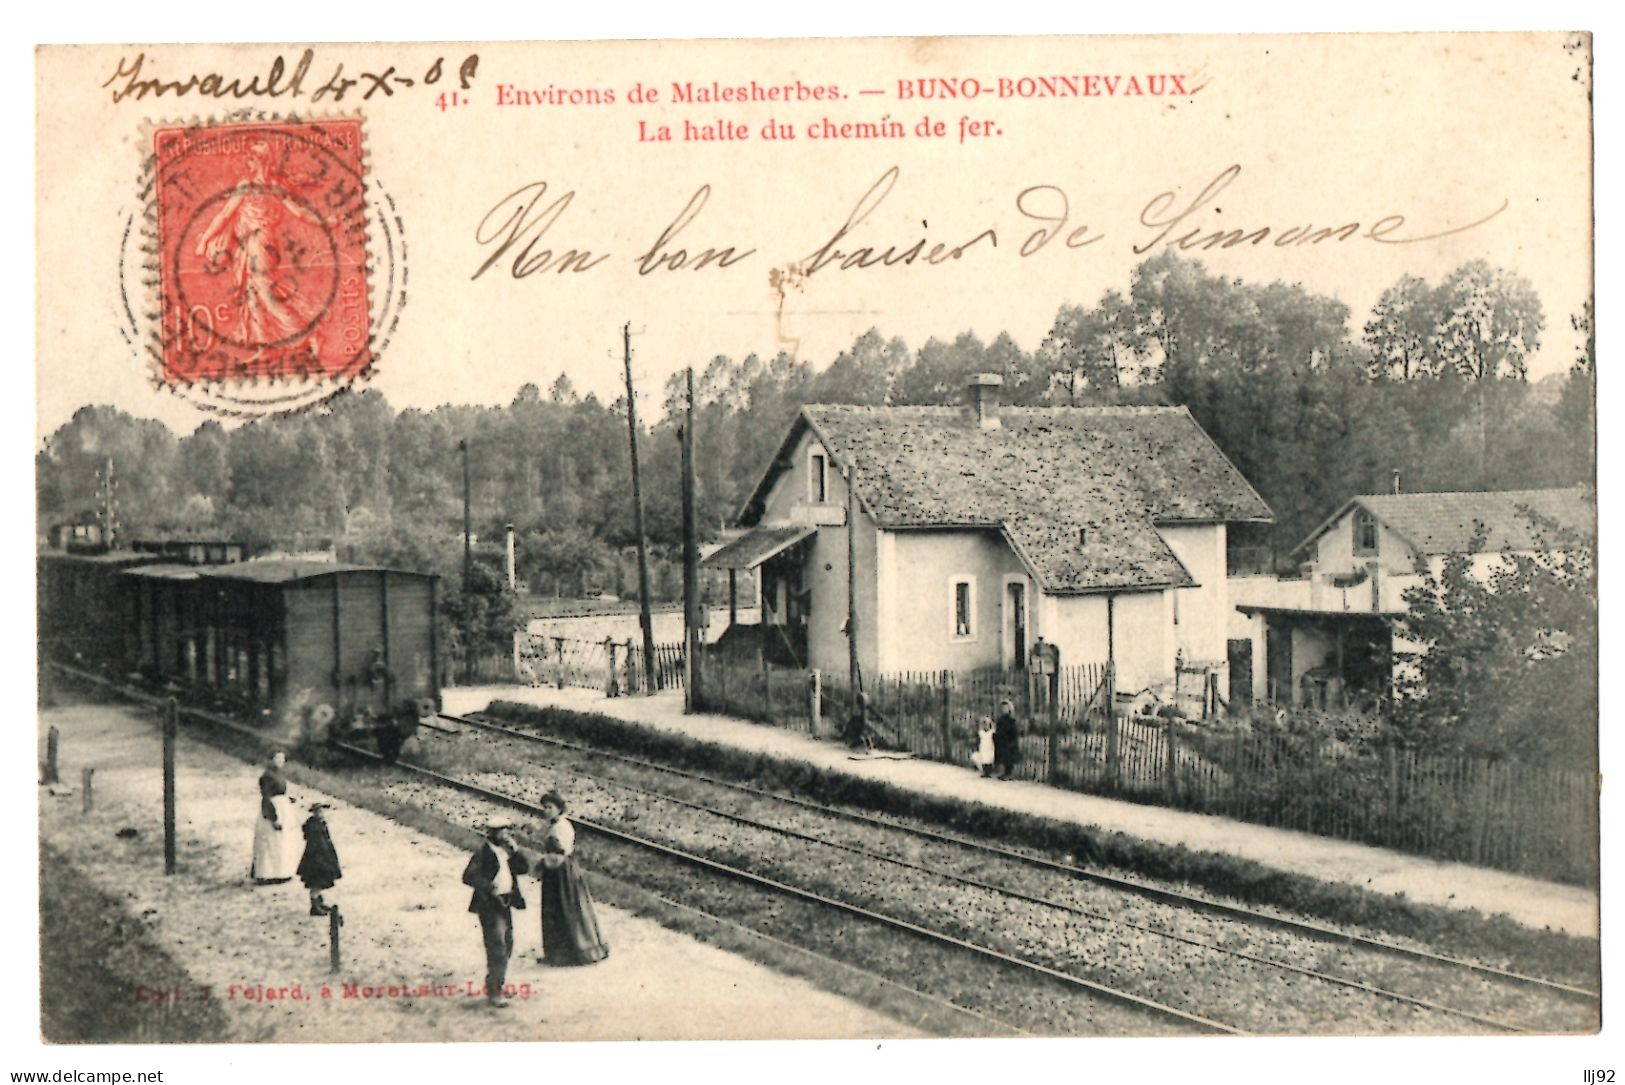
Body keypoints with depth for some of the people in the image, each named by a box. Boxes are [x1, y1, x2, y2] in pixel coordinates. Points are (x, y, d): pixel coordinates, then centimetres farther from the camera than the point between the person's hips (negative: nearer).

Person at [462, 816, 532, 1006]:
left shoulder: (507, 852, 10)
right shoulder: (483, 853, -12)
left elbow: (525, 868, 5)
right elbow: (468, 876, -19)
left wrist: (514, 850, -5)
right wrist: (490, 887, -24)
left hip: (505, 903, 8)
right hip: (490, 905, -8)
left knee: (506, 946, 16)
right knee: (497, 946, -10)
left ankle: (496, 985, 30)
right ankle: (493, 992, -6)